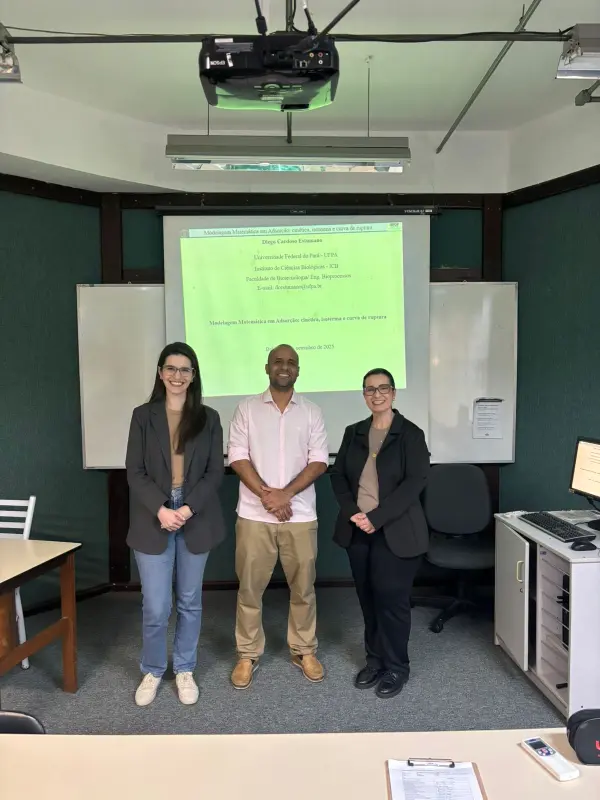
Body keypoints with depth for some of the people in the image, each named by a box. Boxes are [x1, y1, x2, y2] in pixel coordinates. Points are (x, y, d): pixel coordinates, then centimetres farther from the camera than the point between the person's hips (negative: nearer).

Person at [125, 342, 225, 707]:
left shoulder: (208, 418, 3)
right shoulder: (143, 416, 1)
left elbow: (216, 471, -1)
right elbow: (135, 472, -3)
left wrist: (189, 508, -14)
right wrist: (160, 510, -16)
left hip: (196, 519, 1)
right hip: (152, 519, -1)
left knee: (190, 601, 13)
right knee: (156, 607, 2)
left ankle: (185, 669, 32)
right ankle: (152, 671, 27)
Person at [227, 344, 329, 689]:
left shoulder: (312, 411, 5)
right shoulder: (247, 408, 3)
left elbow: (319, 461, -2)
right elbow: (237, 457, -3)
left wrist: (286, 494, -13)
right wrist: (265, 494, -14)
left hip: (300, 515, 1)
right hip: (254, 515, 0)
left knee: (303, 587, 11)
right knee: (250, 587, 8)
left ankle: (304, 651, 28)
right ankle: (248, 655, 24)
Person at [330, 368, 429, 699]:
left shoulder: (410, 434, -5)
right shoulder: (353, 433, 10)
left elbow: (414, 483, -13)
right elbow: (338, 476, 8)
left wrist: (376, 518, -18)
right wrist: (353, 513, -9)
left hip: (395, 532, -4)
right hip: (357, 531, 4)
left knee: (392, 598, 1)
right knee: (368, 598, 12)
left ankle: (396, 666, 20)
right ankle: (375, 659, 29)